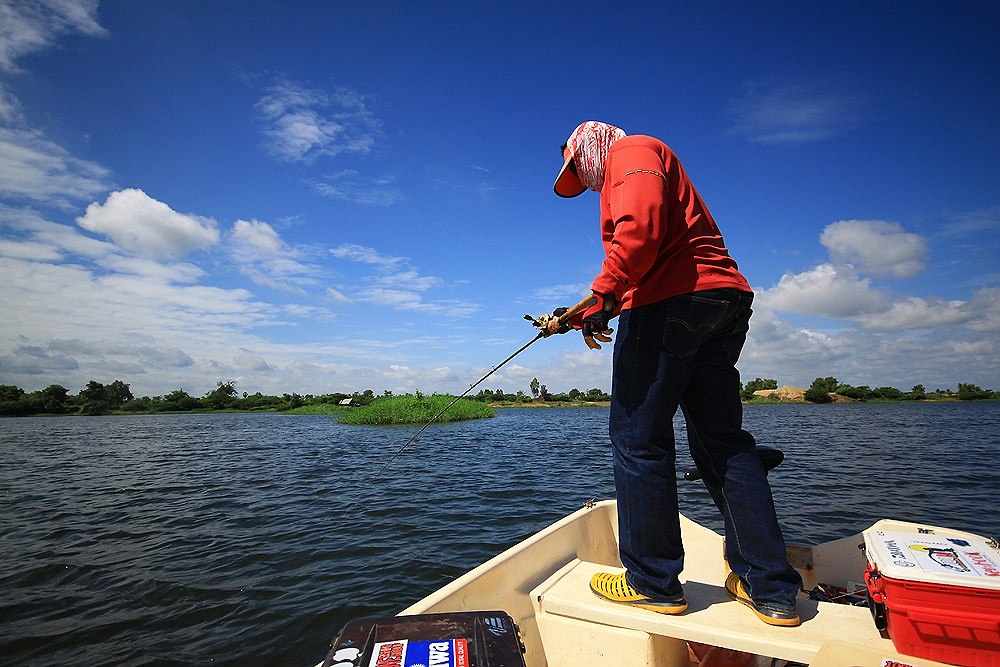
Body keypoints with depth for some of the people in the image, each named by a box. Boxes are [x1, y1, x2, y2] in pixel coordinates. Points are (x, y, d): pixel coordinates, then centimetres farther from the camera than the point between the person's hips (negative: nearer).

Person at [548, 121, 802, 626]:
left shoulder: (630, 152, 6)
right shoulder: (644, 166, 34)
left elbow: (642, 226, -19)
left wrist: (603, 294, -15)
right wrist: (581, 317, 28)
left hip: (671, 303, -10)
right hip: (724, 304, 10)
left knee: (638, 439, -3)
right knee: (722, 440, 10)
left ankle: (653, 583, 8)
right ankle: (771, 589, 16)